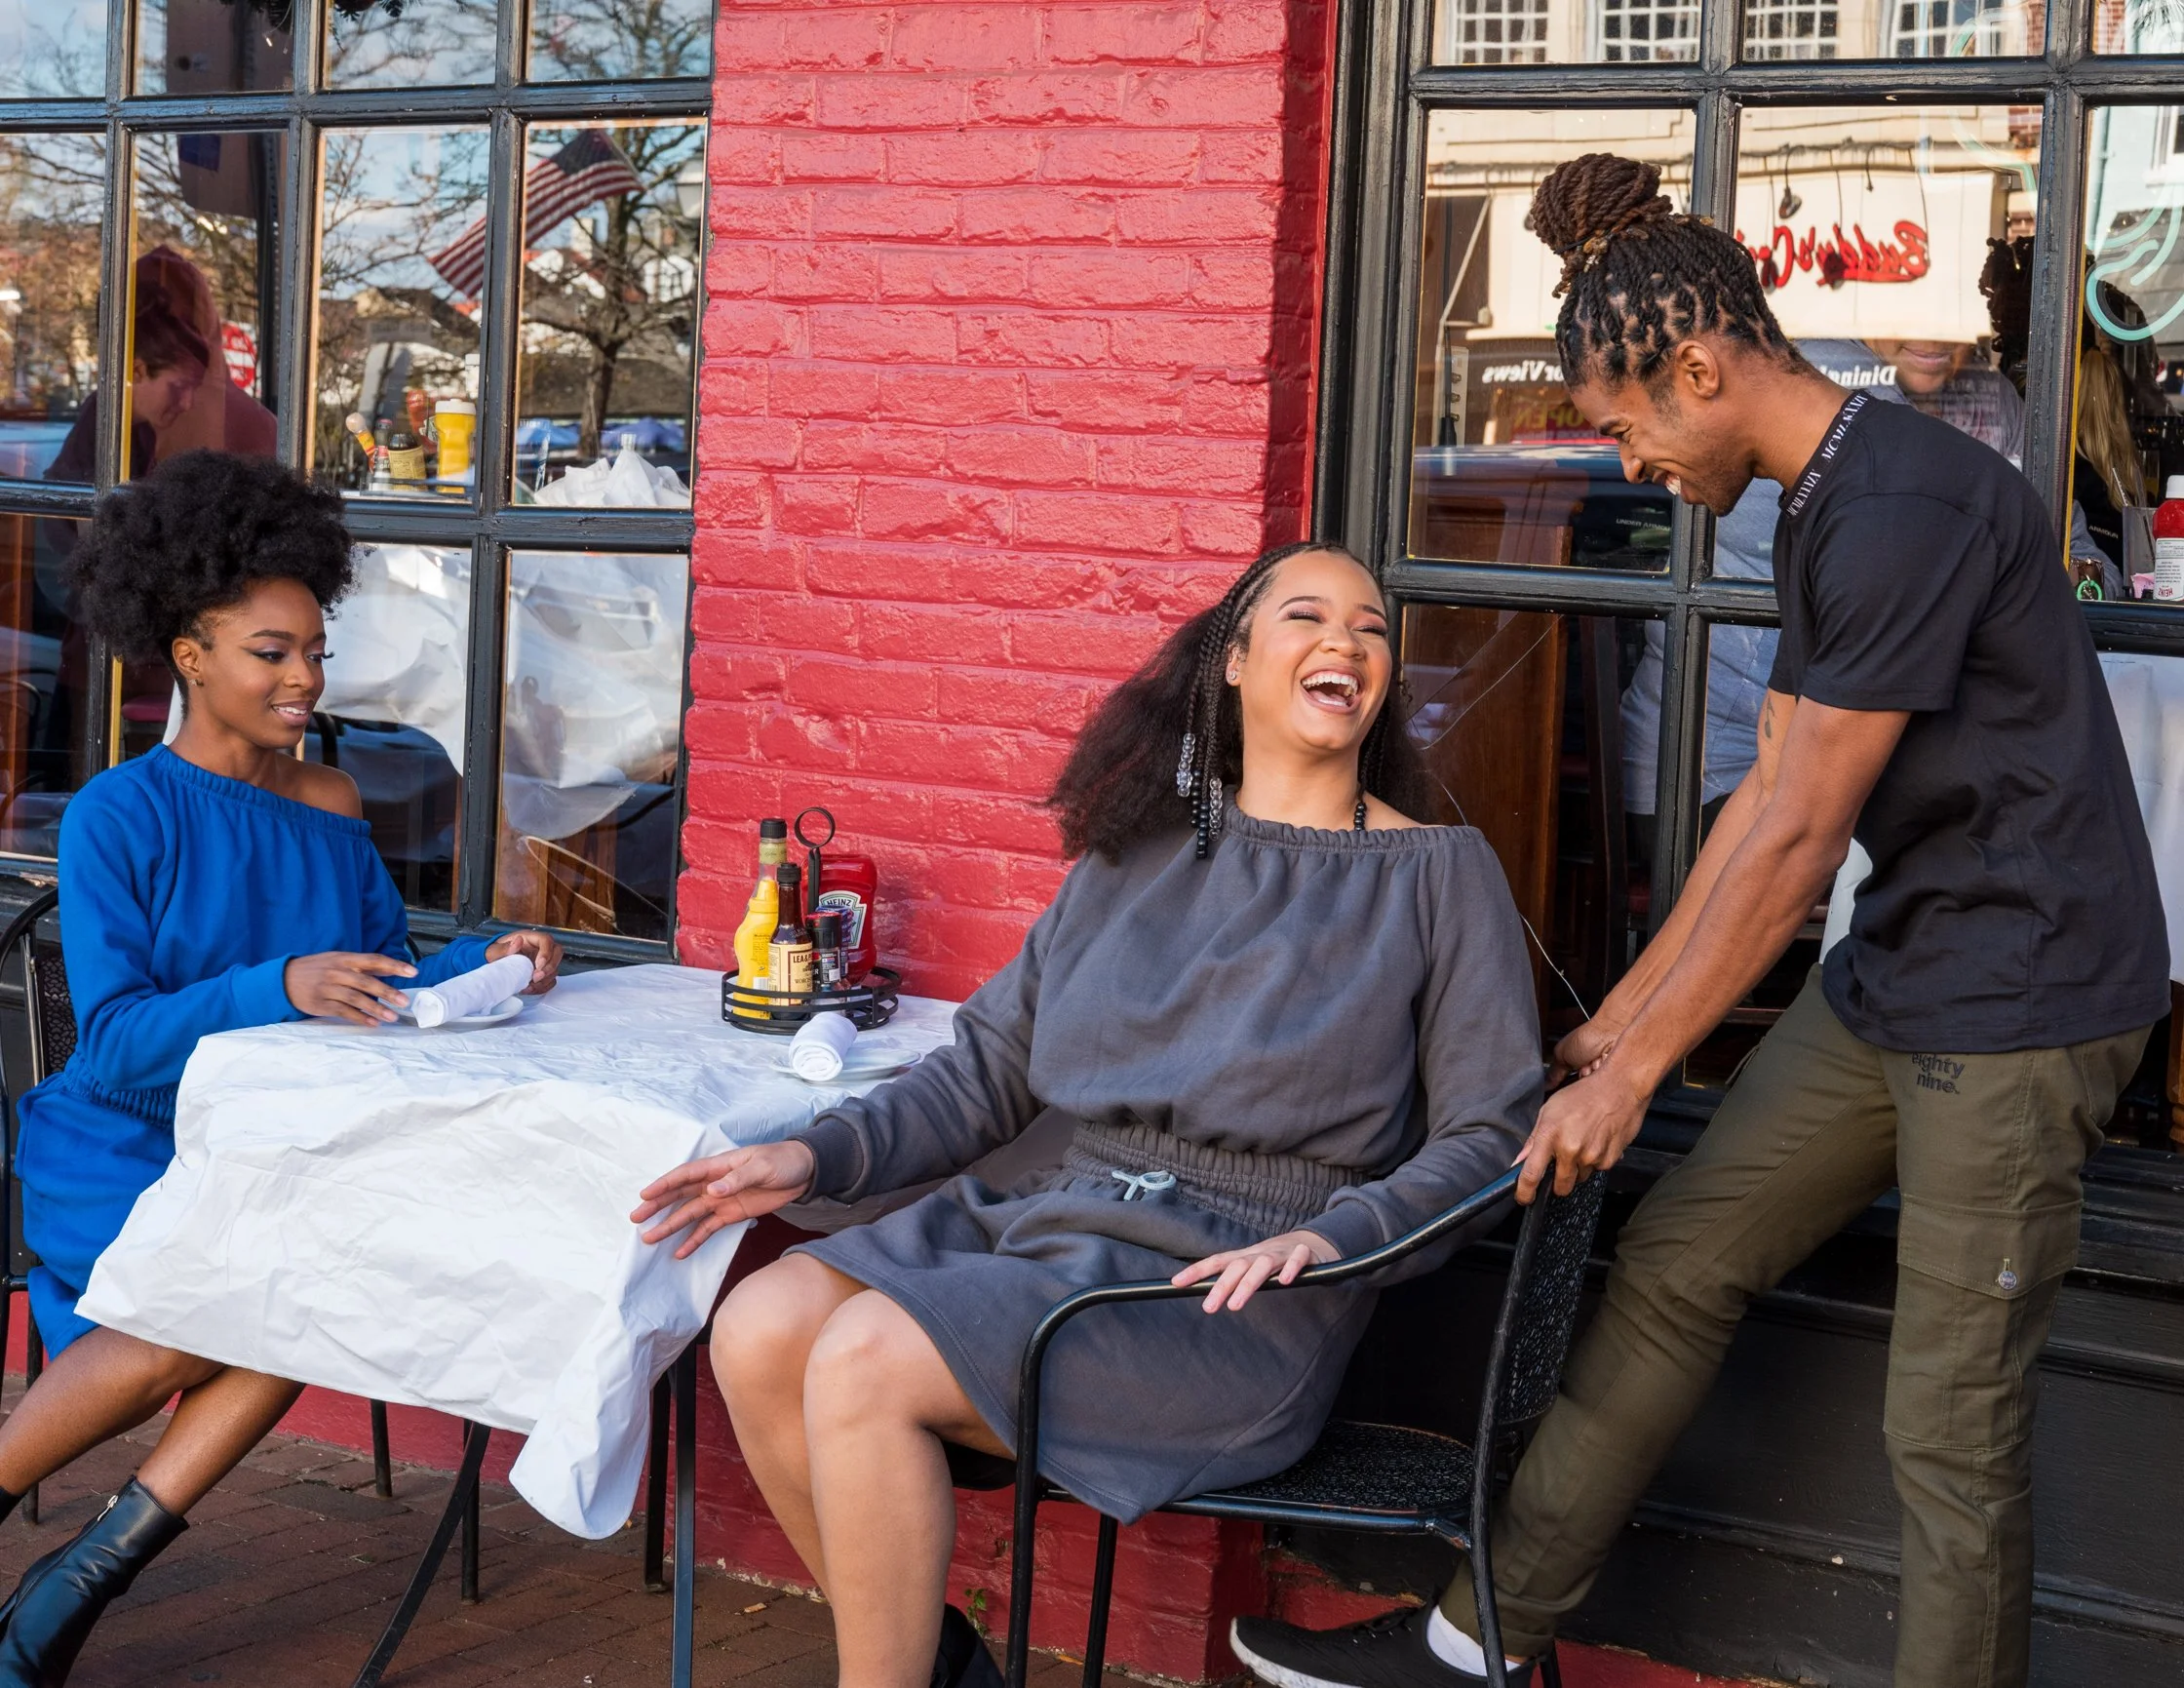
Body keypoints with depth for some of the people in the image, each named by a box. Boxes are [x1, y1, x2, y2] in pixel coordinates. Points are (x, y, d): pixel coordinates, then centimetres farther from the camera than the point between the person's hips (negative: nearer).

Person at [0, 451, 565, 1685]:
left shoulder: (333, 809, 11)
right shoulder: (118, 817, -5)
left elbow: (387, 985, 11)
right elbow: (117, 1047, -14)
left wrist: (480, 961, -8)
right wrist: (281, 988, -27)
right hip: (122, 1147, -4)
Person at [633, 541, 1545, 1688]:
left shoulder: (1440, 874, 3)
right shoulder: (1138, 852, 16)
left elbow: (1489, 1136, -1)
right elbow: (993, 1067, 17)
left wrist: (1330, 1237, -18)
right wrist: (817, 1155, 3)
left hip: (1239, 1289, -5)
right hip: (1056, 1217, 5)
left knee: (865, 1360, -25)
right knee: (759, 1331, -17)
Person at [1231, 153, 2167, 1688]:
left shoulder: (1904, 511, -20)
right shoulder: (1821, 512, 11)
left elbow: (1799, 838, -19)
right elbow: (1766, 799, 14)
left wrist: (1637, 1065, -12)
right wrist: (1617, 1020, 15)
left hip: (2022, 1001, -10)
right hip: (1894, 978, 10)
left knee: (1951, 1422, -3)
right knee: (1676, 1261, 10)